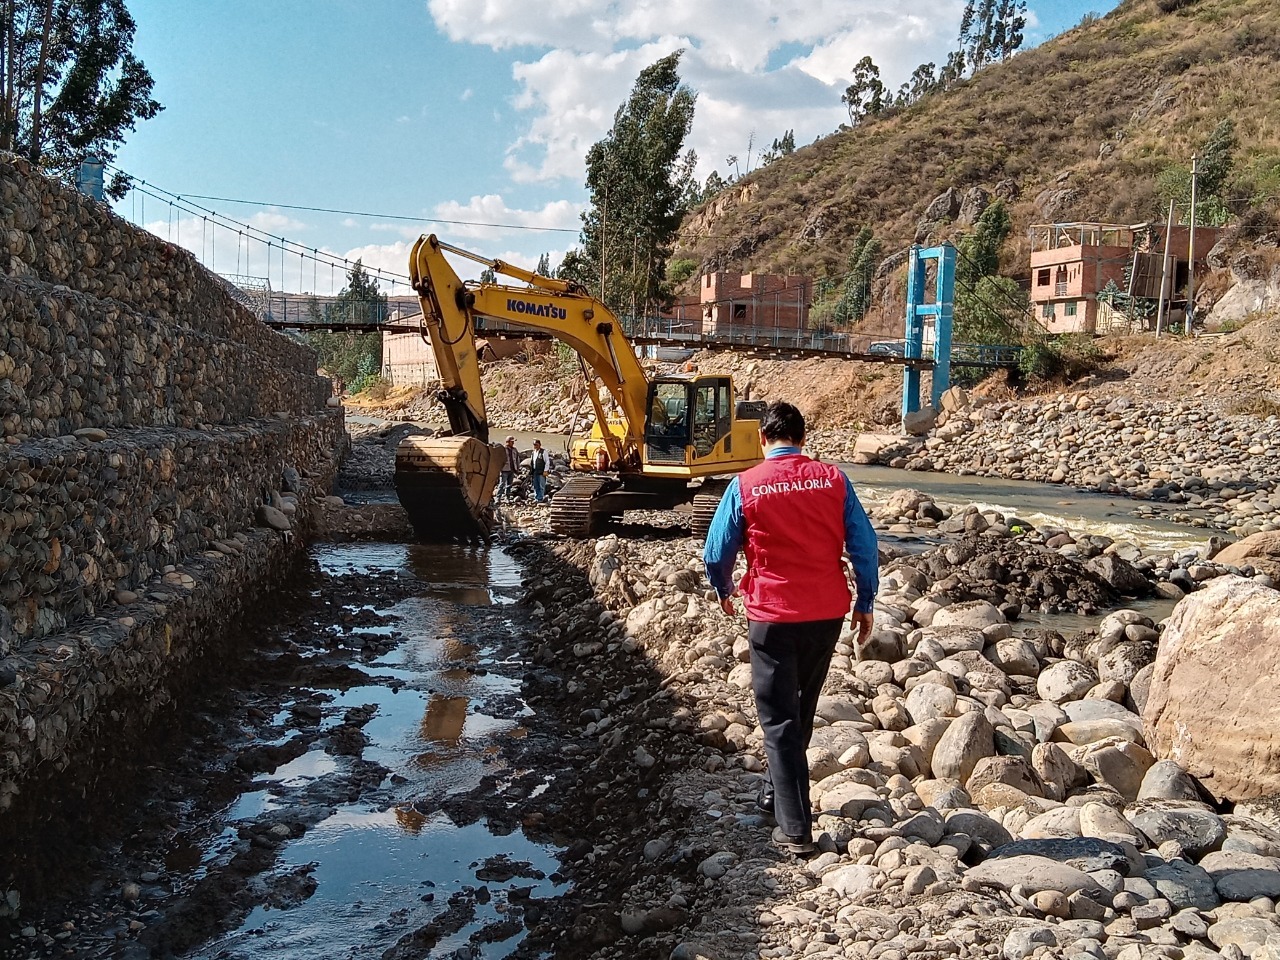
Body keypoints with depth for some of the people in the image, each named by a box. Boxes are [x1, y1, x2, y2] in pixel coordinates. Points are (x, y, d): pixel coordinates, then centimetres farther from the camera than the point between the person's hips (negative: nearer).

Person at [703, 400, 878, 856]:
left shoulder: (744, 486, -7)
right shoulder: (833, 478, -2)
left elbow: (716, 554, -1)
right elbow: (865, 546, -2)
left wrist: (724, 591, 19)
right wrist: (865, 604, 10)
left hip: (772, 617, -3)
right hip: (829, 613, 3)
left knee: (779, 720, 6)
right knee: (801, 710, 23)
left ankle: (796, 829, 4)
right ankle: (777, 790, 40)